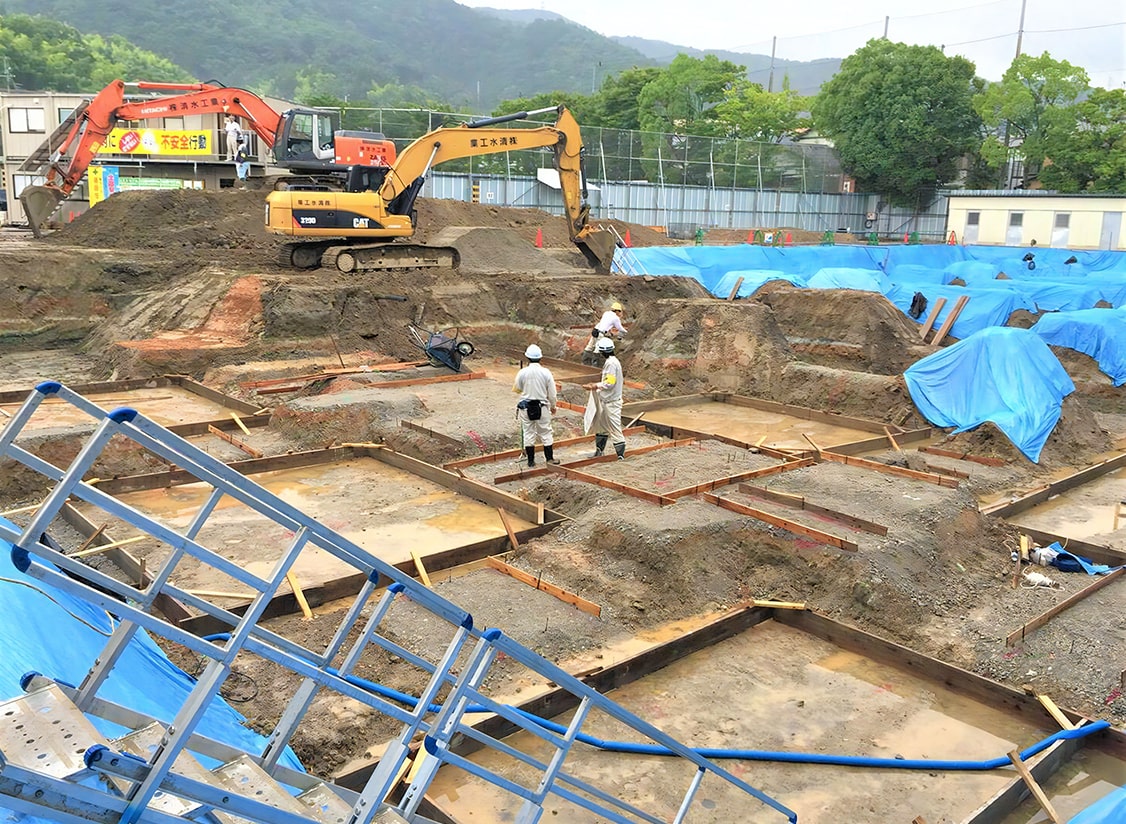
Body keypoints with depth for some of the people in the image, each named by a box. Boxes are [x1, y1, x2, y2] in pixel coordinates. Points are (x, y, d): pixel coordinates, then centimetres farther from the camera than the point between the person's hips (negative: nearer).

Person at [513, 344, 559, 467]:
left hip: (526, 407, 0)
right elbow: (552, 393, -3)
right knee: (545, 432, 11)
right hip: (542, 406, 0)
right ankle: (550, 458, 15)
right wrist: (553, 406, 12)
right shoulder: (546, 372, -9)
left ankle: (531, 460, 13)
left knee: (528, 433, 9)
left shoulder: (522, 372, -10)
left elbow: (516, 389, 5)